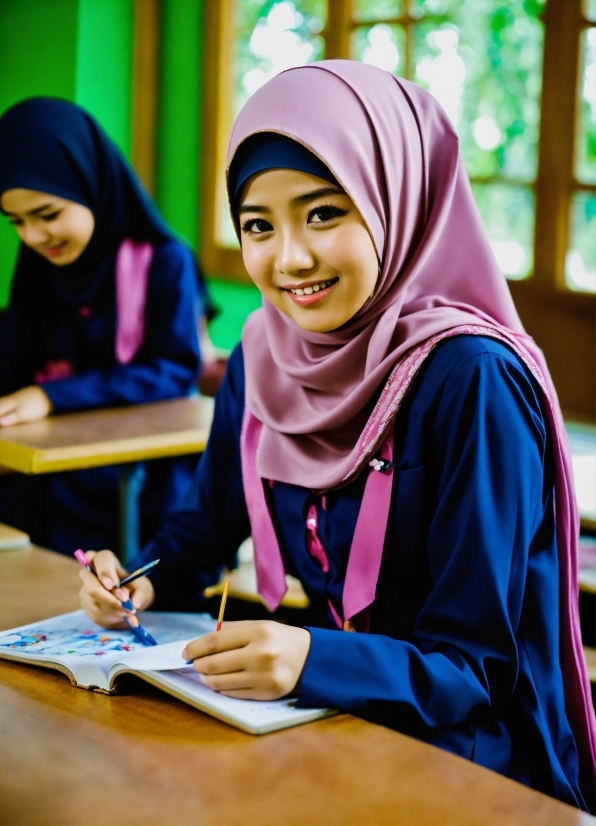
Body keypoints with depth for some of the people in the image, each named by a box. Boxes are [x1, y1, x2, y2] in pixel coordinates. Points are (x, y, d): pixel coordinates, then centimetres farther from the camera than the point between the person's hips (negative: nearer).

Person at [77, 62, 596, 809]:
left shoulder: (471, 381, -21)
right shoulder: (262, 358, -1)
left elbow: (476, 667, -19)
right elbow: (207, 523, 15)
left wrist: (312, 661, -36)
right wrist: (146, 581, -5)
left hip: (468, 752, -6)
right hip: (328, 722, 6)